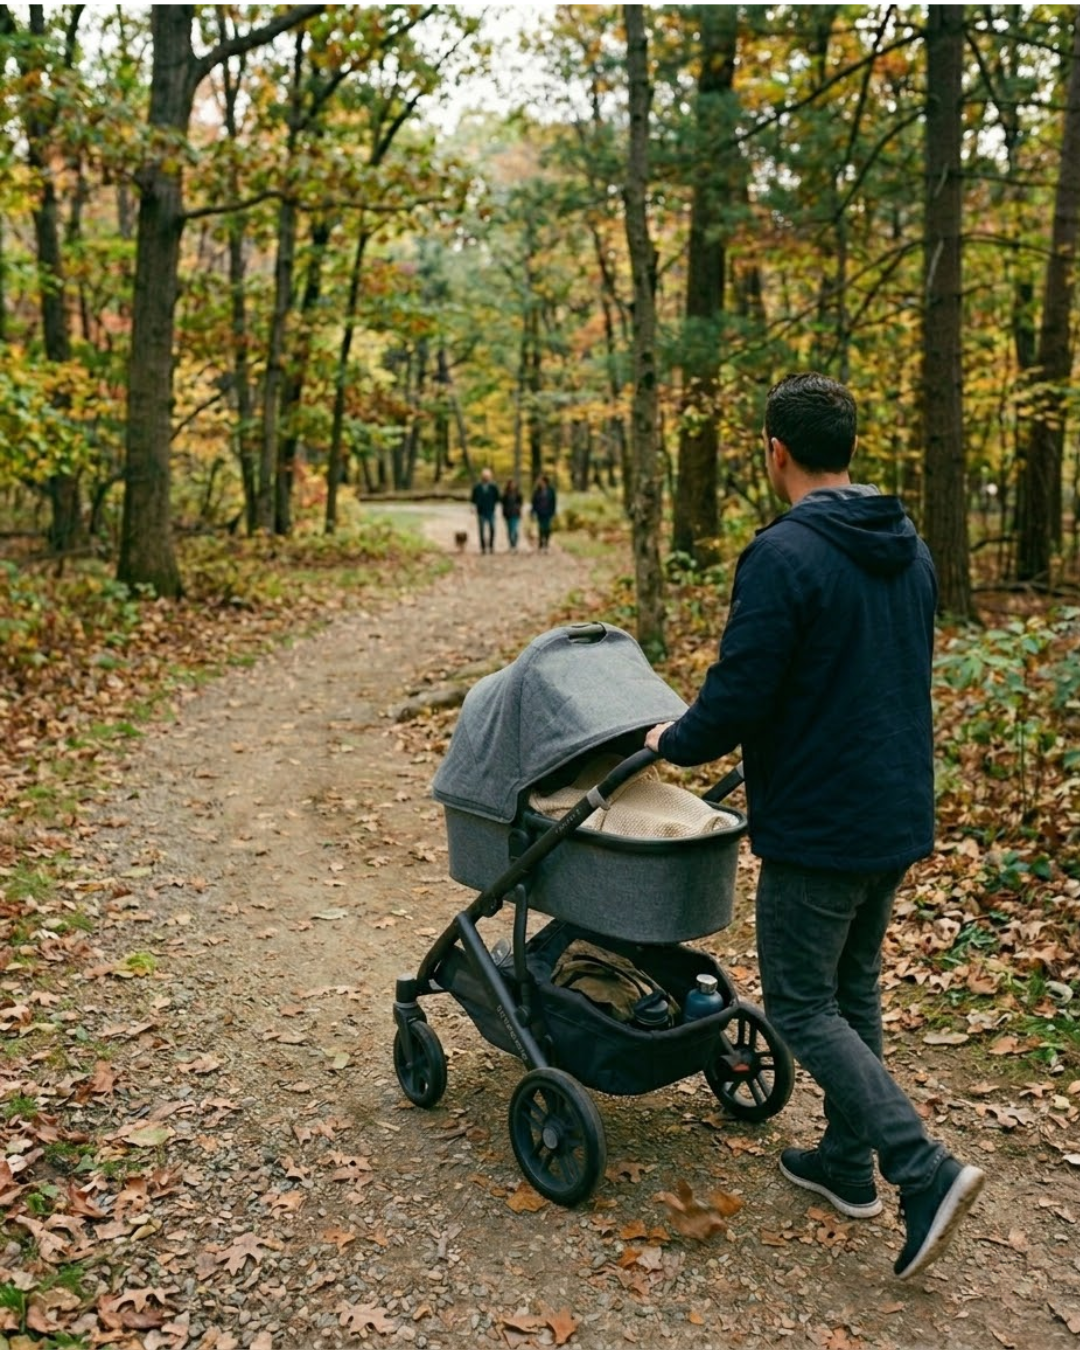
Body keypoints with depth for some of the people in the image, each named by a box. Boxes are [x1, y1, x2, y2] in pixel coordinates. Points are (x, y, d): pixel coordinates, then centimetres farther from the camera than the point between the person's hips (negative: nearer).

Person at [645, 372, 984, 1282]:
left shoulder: (784, 553, -19)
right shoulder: (911, 551, 7)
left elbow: (739, 696, -22)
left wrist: (675, 743, -1)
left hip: (818, 824, -8)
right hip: (900, 816, 8)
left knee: (802, 1005, 5)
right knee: (854, 992, 20)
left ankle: (924, 1171, -2)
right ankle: (846, 1162, 33)